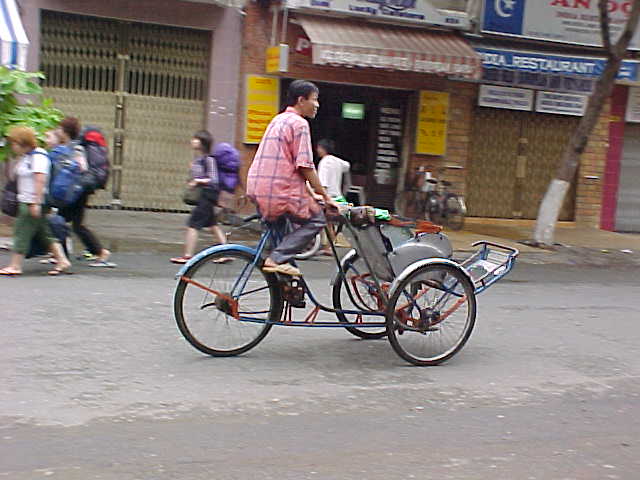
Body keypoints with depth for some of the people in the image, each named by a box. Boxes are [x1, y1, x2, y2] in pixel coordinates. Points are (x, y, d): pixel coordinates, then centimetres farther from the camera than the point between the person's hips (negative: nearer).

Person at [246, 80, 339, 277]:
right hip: (280, 191, -9)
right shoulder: (299, 123, -8)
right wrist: (325, 196, -4)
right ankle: (277, 258, -10)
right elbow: (305, 166, -13)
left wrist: (312, 193, 27)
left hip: (258, 188, 9)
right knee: (316, 219, -1)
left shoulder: (279, 120, 21)